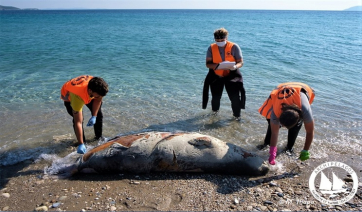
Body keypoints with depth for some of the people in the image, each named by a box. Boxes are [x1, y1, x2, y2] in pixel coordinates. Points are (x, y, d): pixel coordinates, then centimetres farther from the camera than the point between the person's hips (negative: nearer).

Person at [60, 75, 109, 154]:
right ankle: (82, 143, -1)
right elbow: (78, 122, -46)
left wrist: (94, 116, -18)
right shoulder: (78, 96, -48)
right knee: (78, 119, -21)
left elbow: (98, 100, -12)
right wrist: (81, 144, -46)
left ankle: (99, 137, 18)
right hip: (68, 95, -4)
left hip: (87, 94, 4)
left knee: (98, 113, -2)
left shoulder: (97, 86, -37)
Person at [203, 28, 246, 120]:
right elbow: (208, 64, -11)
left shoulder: (234, 47, -11)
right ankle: (215, 111, 42)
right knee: (215, 96, 12)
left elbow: (240, 62, -10)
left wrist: (235, 66, -34)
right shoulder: (211, 48, -6)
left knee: (235, 97, -9)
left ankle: (237, 115, 13)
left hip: (231, 75, -1)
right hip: (216, 76, 2)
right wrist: (217, 65, -31)